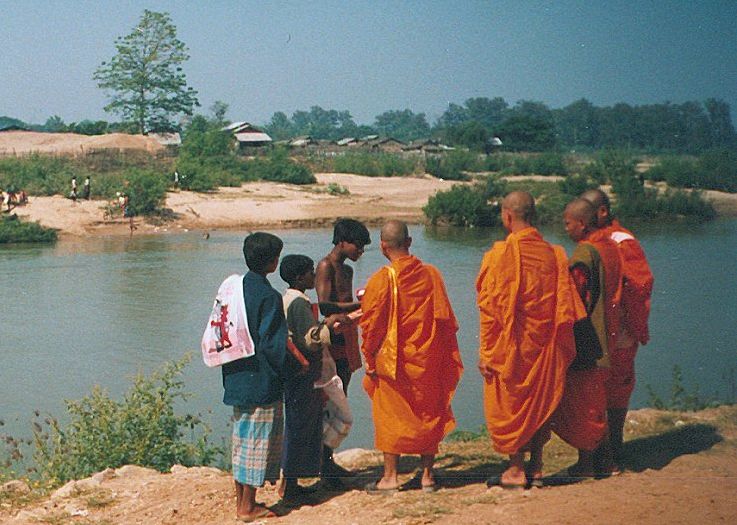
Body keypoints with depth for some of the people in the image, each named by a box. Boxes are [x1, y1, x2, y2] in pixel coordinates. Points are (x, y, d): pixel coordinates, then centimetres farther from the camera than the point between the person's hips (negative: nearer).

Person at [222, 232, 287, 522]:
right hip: (261, 381, -8)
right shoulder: (268, 296, -18)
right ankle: (248, 507, 8)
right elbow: (272, 344, -20)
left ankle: (240, 499, 24)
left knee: (242, 438, 16)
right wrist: (285, 373, -5)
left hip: (237, 378, 8)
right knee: (258, 441, 1)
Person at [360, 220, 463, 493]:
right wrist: (448, 357, 12)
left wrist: (370, 361, 1)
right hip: (428, 360, 3)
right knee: (428, 414, 12)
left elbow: (371, 325, -10)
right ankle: (427, 475, 16)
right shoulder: (431, 274, -3)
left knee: (391, 416, 8)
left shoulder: (381, 280, -14)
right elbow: (446, 319, 3)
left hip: (392, 360, -3)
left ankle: (390, 476, 11)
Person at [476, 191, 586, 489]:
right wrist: (561, 347, 12)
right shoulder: (554, 254, 1)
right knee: (540, 401, 14)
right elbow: (565, 306, 4)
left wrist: (485, 352, -8)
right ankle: (536, 468, 19)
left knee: (509, 405, 7)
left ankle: (516, 470, 10)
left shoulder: (501, 254, -14)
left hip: (510, 345, -5)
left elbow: (490, 308, -14)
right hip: (545, 347, 5)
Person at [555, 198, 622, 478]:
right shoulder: (610, 247, 7)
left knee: (581, 401, 2)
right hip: (606, 337, 8)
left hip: (586, 338, -8)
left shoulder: (584, 253, -18)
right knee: (597, 401, 18)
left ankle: (585, 462, 9)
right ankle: (605, 460, 23)